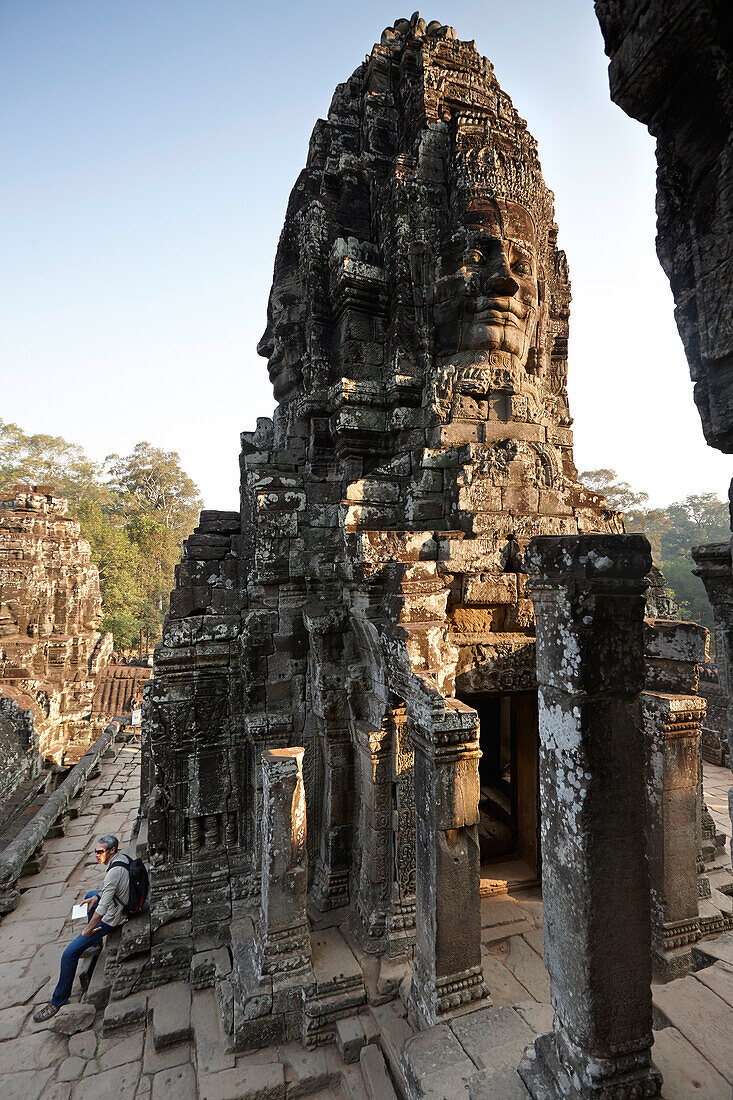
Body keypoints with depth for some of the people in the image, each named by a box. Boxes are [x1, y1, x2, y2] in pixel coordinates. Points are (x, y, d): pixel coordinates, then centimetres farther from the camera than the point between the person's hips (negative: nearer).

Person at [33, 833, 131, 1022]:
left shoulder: (114, 872, -33)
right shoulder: (123, 857, -5)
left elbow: (103, 908, -32)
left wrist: (88, 930, -19)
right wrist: (98, 897, 4)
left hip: (110, 918, -10)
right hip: (123, 902, 10)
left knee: (70, 954, -6)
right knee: (90, 895, 34)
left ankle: (58, 1000, 12)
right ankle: (96, 943, 47)